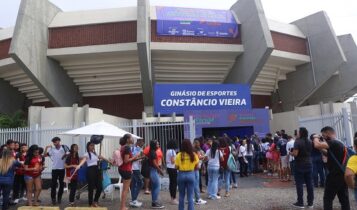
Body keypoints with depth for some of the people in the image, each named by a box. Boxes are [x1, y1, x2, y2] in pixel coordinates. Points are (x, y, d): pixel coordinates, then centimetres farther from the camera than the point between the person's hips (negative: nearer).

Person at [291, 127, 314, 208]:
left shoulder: (298, 142, -14)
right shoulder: (310, 142, 7)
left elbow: (295, 154, -20)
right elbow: (311, 152, 19)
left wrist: (291, 153, -1)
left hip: (300, 165, -6)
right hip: (309, 164, 6)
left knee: (299, 184, 0)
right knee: (309, 183, 9)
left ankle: (300, 203, 5)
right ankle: (310, 203, 16)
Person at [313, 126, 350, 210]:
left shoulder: (332, 142, -19)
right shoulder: (339, 143, 13)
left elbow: (317, 145, -32)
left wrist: (316, 138, -12)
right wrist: (321, 149, 11)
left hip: (334, 176, -9)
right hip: (343, 175, 9)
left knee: (328, 198, 1)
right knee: (344, 199, 14)